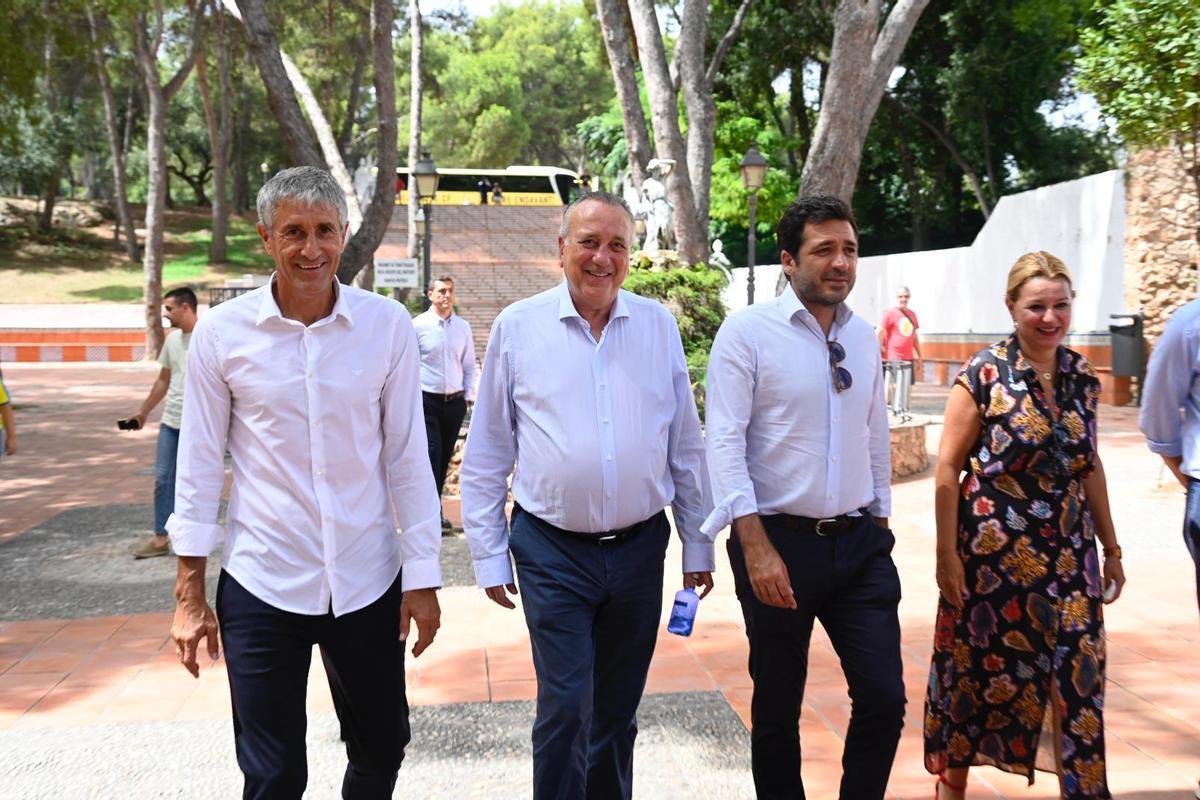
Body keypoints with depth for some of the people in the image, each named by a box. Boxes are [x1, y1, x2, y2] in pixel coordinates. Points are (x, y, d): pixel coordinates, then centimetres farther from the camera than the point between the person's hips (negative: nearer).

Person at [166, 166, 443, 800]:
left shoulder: (387, 325, -4)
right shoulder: (222, 332, -5)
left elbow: (408, 456, 0)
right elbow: (199, 465, 1)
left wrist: (422, 577, 0)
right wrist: (189, 591, 1)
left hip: (368, 582, 1)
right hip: (260, 586, -1)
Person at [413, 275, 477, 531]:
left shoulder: (463, 327, 9)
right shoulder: (418, 325, -3)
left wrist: (469, 395, 9)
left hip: (455, 401, 4)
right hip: (427, 399, -4)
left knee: (445, 456, 9)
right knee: (432, 452, -12)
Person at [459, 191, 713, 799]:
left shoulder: (658, 324, 4)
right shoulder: (518, 326, -2)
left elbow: (687, 444, 9)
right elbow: (487, 455, 2)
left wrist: (697, 545, 9)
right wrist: (489, 555, 0)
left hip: (640, 546, 3)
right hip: (552, 551, -2)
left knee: (618, 710, 16)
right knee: (564, 709, -3)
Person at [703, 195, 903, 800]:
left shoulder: (863, 336, 8)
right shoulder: (747, 332, -9)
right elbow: (725, 443, -14)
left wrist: (880, 522, 17)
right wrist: (757, 547, -19)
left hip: (860, 544, 4)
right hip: (781, 543, -4)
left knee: (885, 697, 4)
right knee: (777, 707, 11)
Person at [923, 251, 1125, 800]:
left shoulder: (1082, 377, 5)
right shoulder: (983, 374, -10)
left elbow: (1090, 466, 14)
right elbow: (948, 468, -9)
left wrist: (1111, 548, 15)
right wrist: (946, 554, -12)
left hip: (1069, 553, 4)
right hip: (994, 550, -4)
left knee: (1077, 678, 5)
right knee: (978, 669, 9)